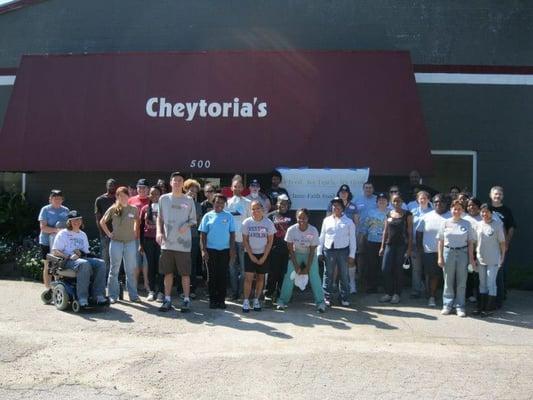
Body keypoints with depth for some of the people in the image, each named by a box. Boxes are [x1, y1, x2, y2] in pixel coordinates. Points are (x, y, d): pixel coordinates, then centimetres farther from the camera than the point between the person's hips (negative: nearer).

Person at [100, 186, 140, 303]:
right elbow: (102, 222, 9)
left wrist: (135, 233, 8)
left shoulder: (134, 209, 2)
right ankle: (113, 296, 13)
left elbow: (137, 222, 19)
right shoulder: (113, 209, -2)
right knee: (114, 270, 6)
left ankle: (133, 295, 14)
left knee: (131, 270, 7)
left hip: (130, 242, 1)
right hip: (116, 242, -1)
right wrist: (108, 233, 2)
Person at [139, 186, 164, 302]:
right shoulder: (145, 209, 9)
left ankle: (160, 291, 3)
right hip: (148, 240, 3)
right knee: (151, 266, 6)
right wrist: (141, 243, 8)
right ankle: (151, 291, 13)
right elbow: (141, 226, 11)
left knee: (160, 266, -2)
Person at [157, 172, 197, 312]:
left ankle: (186, 300, 11)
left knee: (185, 273, 2)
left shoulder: (189, 200, 3)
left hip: (183, 243, -2)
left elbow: (193, 220, 7)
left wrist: (186, 225, -14)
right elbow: (160, 217, 13)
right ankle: (167, 300, 17)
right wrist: (159, 231, -2)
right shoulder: (163, 198, 7)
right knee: (168, 272, 8)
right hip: (167, 242, 2)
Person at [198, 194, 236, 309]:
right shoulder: (208, 216, 3)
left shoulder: (229, 216, 5)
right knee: (212, 276, 3)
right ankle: (212, 300, 11)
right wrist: (203, 250, -5)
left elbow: (232, 234, 6)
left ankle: (221, 300, 10)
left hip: (225, 250, 1)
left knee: (223, 276, 3)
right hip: (211, 250, 0)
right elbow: (203, 235, 2)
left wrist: (232, 250, 0)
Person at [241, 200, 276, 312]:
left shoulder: (268, 223, -4)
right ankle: (246, 301, -1)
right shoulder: (246, 222, -5)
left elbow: (270, 241, -2)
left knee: (260, 278, 7)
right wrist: (251, 256, -9)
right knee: (248, 277, -8)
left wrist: (264, 257, -8)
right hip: (249, 254, -1)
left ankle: (256, 300, 18)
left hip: (263, 254, 1)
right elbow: (245, 241, -2)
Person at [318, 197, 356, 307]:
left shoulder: (349, 221, 3)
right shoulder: (326, 220, 8)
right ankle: (327, 297, 13)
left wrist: (352, 255, -4)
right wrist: (319, 251, 4)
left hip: (343, 251, -1)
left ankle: (344, 298, 16)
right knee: (328, 275, 5)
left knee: (344, 275, 5)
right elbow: (322, 237, 9)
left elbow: (352, 239, 2)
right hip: (329, 250, 1)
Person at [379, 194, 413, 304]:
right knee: (385, 269, -2)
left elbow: (410, 232, -4)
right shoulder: (389, 214, 10)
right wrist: (382, 246, 8)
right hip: (389, 245, 4)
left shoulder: (407, 214, -1)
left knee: (398, 270, 2)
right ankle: (388, 293, 10)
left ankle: (396, 294, 13)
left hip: (402, 245, -3)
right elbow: (385, 231, 13)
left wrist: (409, 248, -10)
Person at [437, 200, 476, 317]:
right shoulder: (445, 223, 2)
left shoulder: (466, 224, 3)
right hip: (448, 252, 0)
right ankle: (447, 305, 16)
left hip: (462, 253, 0)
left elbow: (470, 242, 3)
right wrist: (440, 257, -1)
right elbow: (441, 241, 3)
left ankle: (460, 307, 12)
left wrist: (471, 258, -2)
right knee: (448, 281, 6)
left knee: (461, 282, 4)